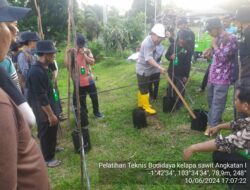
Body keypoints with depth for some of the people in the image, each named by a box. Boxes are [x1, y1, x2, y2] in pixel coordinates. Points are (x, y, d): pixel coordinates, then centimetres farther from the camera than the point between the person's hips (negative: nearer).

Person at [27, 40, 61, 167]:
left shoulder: (42, 68, 4)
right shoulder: (36, 72, -27)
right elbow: (41, 97, -26)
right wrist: (50, 114, -20)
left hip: (49, 107, 9)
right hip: (44, 111, -9)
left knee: (52, 131, 25)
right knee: (46, 134, 8)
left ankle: (52, 149, 47)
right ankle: (47, 159, 27)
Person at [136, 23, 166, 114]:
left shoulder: (152, 41, 5)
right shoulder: (147, 43, -26)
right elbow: (149, 58, -38)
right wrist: (159, 67, -47)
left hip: (147, 69, 9)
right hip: (143, 70, -9)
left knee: (143, 88, 20)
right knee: (144, 89, 1)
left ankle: (141, 103, 35)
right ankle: (146, 107, 12)